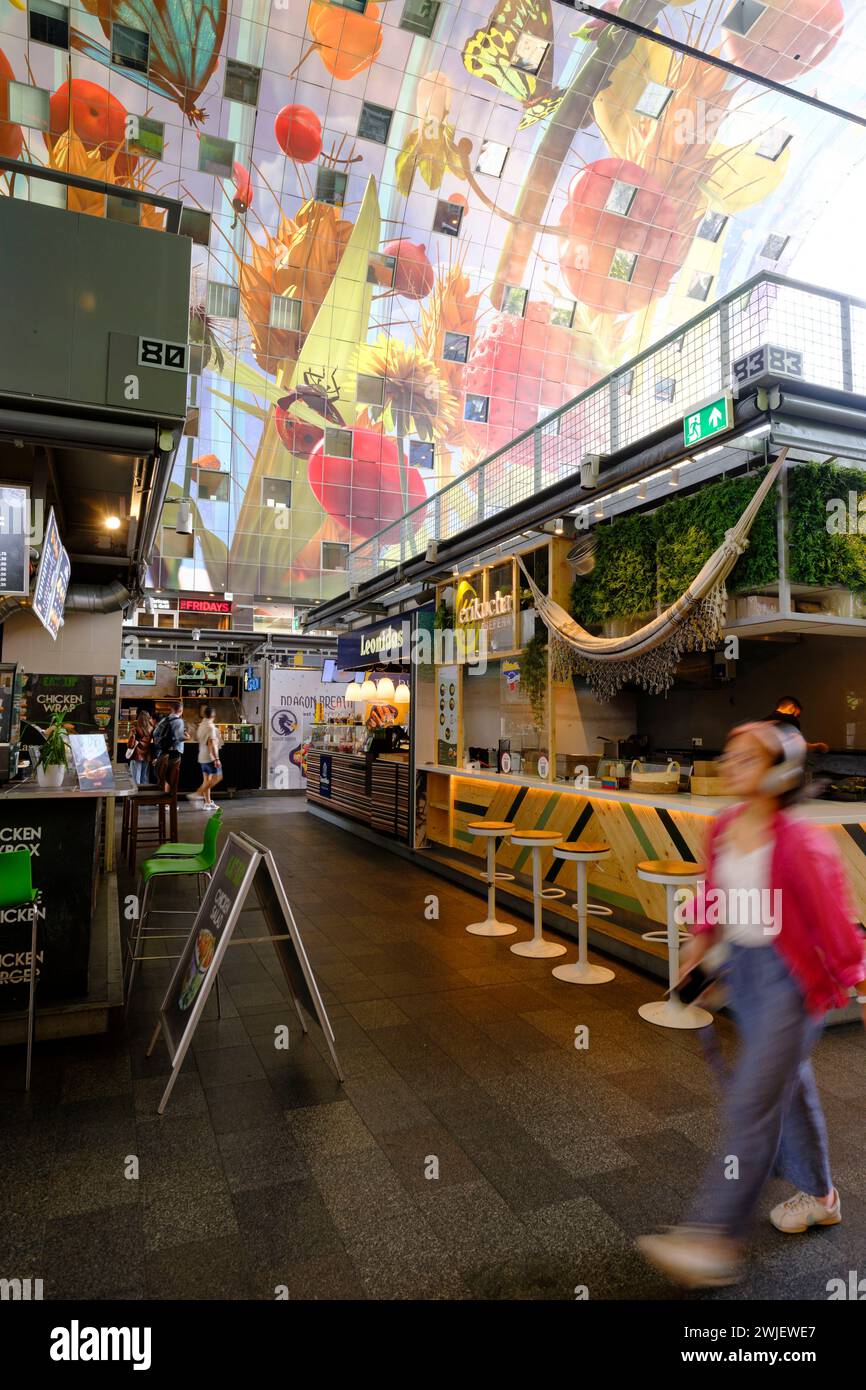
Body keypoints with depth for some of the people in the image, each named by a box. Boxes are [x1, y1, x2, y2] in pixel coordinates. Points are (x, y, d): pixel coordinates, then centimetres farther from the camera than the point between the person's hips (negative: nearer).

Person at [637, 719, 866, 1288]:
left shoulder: (800, 843, -21)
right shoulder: (722, 829, -1)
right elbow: (713, 900, 12)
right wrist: (699, 950, 12)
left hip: (791, 977, -7)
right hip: (742, 968, 7)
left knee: (753, 1100, -5)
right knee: (789, 1086, 23)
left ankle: (717, 1239, 4)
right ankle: (820, 1197, 45)